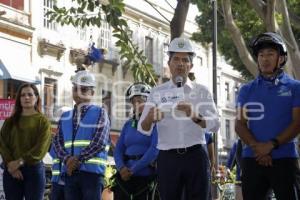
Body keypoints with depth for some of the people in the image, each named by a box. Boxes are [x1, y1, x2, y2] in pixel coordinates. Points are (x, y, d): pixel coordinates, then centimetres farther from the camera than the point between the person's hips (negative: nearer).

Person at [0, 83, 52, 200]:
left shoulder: (42, 121, 1)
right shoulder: (10, 121, 11)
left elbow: (41, 148, -10)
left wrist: (20, 161, -17)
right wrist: (10, 164, -14)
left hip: (34, 169, -3)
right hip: (11, 171, 3)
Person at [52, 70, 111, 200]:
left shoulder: (99, 113, 3)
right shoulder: (65, 117, 18)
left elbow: (99, 142, -9)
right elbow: (57, 142, 8)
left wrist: (78, 159, -13)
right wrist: (67, 159, -11)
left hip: (92, 171, -5)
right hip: (70, 172, 5)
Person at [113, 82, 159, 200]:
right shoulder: (128, 124, 16)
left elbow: (155, 150, -13)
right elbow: (118, 149, 10)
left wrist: (133, 169, -15)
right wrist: (121, 167, -11)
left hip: (146, 177, -5)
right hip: (125, 177, 5)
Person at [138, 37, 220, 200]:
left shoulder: (201, 91, 6)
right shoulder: (157, 92, 7)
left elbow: (215, 125, -5)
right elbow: (143, 130, -1)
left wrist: (195, 116, -25)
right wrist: (150, 119, -25)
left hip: (196, 156, 0)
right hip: (167, 157, 0)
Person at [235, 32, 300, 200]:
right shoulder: (247, 90, 12)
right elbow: (240, 124, 5)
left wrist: (271, 145, -15)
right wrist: (256, 147, -13)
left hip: (285, 159, -2)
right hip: (252, 159, 2)